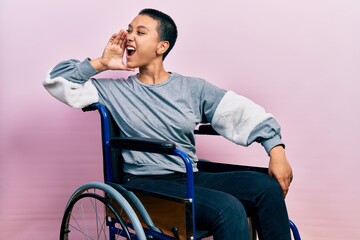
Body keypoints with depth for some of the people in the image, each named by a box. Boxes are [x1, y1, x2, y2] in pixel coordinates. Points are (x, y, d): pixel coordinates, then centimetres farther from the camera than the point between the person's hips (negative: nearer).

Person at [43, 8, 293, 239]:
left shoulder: (193, 88, 9)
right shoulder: (114, 90, 7)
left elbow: (245, 113, 3)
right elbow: (56, 81, 7)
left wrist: (276, 150, -10)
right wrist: (101, 64, -1)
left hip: (192, 179, 4)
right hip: (145, 185, -3)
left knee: (266, 187, -18)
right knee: (228, 209, -28)